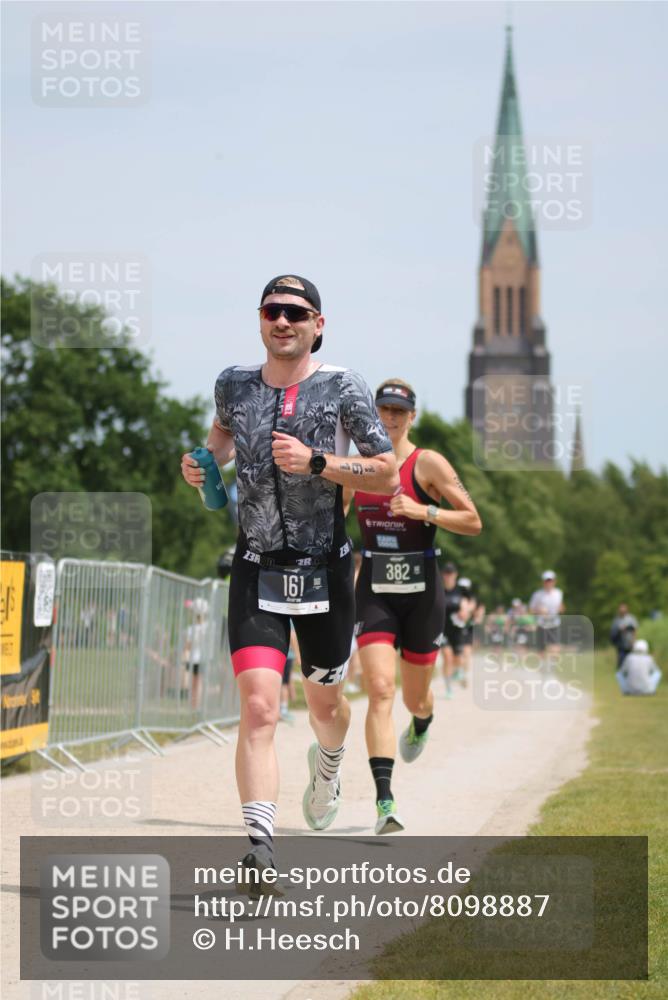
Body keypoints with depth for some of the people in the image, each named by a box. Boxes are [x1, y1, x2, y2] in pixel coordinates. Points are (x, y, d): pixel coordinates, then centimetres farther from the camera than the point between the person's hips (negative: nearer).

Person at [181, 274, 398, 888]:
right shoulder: (234, 385, 4)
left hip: (325, 571, 0)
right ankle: (259, 847, -22)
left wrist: (315, 462, -19)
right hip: (257, 570, 1)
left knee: (325, 701, 18)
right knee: (258, 706, -17)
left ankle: (327, 766, 54)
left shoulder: (343, 388, -6)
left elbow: (389, 476, -7)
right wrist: (204, 464, 7)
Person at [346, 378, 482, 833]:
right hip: (374, 591, 1)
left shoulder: (428, 463, -6)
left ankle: (421, 724, 54)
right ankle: (385, 803, -21)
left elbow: (473, 522, -10)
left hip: (421, 593, -1)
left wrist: (421, 510, -22)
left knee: (415, 698, 13)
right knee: (380, 689, -17)